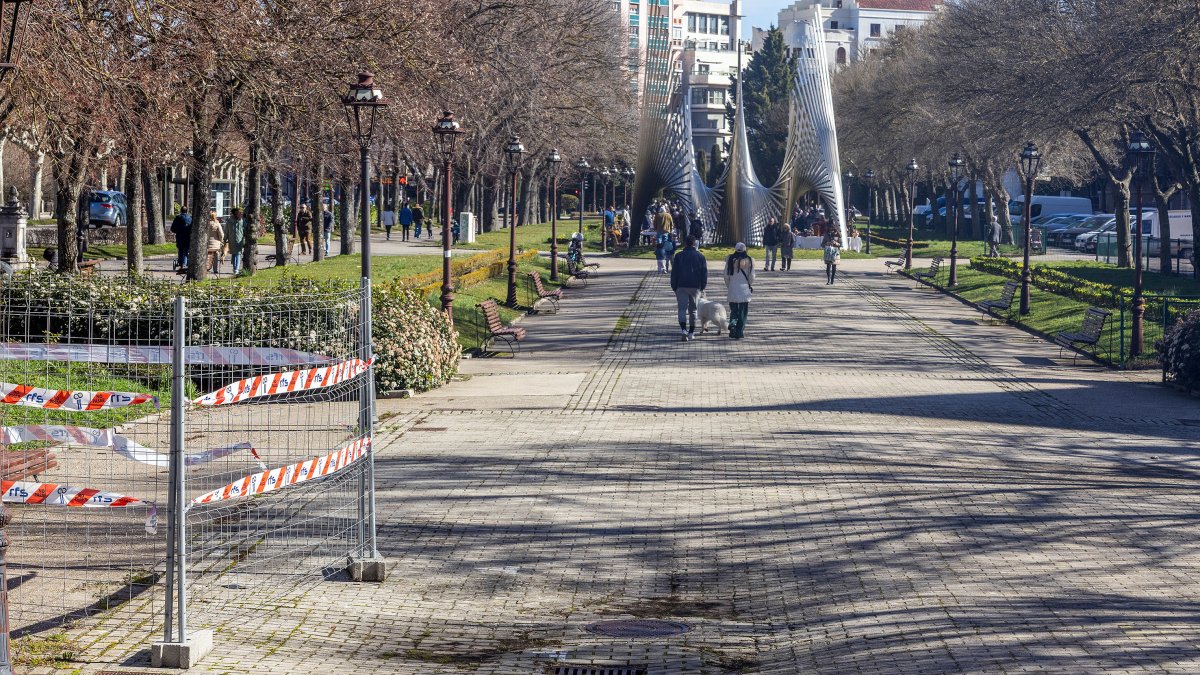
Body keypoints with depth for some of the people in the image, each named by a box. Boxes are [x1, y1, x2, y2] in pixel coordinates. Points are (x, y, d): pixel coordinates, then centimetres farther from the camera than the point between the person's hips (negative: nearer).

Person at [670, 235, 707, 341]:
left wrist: (674, 287, 8)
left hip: (682, 286, -1)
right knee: (693, 310, 12)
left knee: (682, 309, -5)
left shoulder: (679, 256, 2)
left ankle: (683, 330, -27)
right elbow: (704, 272, 4)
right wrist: (702, 286, 11)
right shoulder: (700, 256, 4)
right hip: (695, 286, 1)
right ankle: (691, 333, 15)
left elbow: (674, 272, 2)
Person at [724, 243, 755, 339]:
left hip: (733, 289, 1)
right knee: (743, 312, 7)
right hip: (745, 290, -1)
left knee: (733, 310, 13)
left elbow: (726, 276, 0)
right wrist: (750, 285, 17)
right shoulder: (749, 260, -5)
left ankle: (732, 322, -15)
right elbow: (752, 276, -3)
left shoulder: (730, 260, -3)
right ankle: (739, 332, 5)